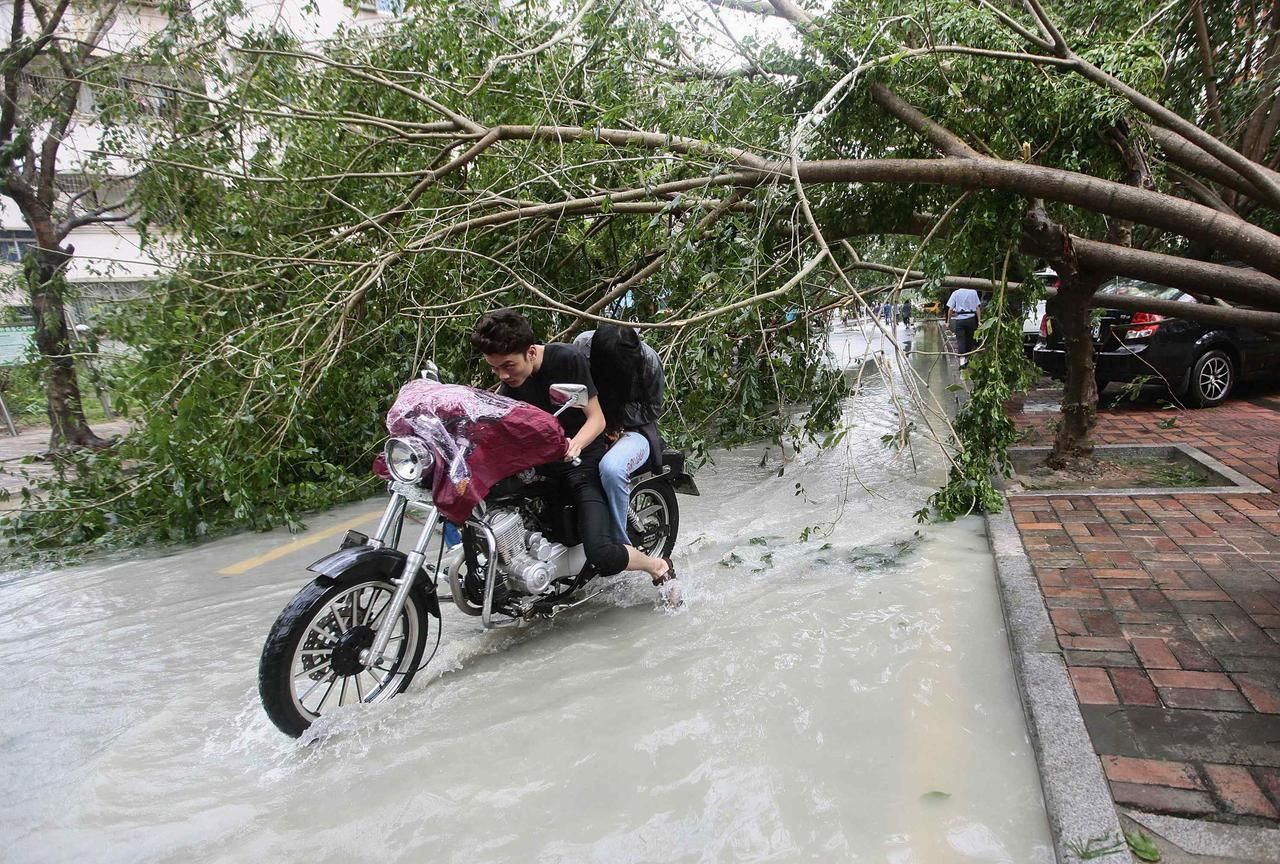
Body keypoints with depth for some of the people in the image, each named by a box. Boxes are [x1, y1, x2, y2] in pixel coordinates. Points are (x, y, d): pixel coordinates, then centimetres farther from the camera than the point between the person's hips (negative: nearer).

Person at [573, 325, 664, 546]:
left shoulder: (649, 361, -15)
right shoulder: (582, 345, -11)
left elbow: (652, 409, -4)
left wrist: (614, 418, -16)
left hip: (632, 430, -4)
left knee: (611, 468, -37)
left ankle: (620, 546, -20)